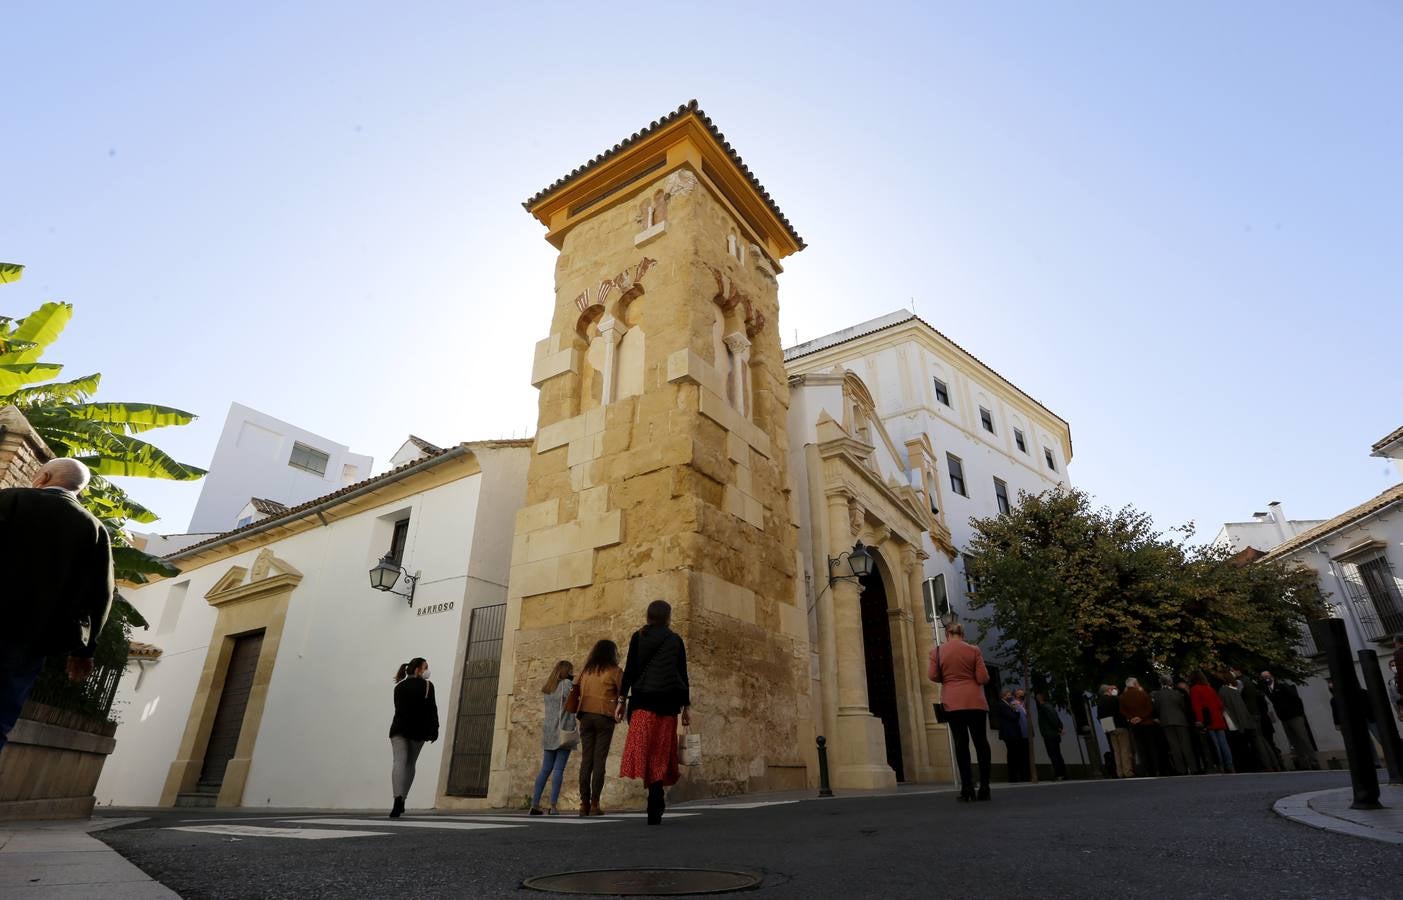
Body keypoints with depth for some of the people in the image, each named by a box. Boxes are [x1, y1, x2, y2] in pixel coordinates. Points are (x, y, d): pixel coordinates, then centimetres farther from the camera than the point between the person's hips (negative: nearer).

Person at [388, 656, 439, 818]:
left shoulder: (399, 686, 13)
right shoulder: (427, 685, -2)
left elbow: (399, 708, 17)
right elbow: (432, 709, -8)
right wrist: (434, 730, -3)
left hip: (399, 729, 2)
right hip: (418, 730, -2)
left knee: (399, 762, -9)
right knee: (410, 764, 13)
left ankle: (398, 797, -29)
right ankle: (402, 801, 16)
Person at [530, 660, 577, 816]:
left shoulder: (546, 688, 17)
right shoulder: (566, 684, -4)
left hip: (548, 732, 6)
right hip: (563, 731, -6)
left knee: (545, 769, 10)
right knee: (559, 769, -6)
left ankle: (535, 805, 8)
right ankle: (553, 806, -10)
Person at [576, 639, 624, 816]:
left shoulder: (585, 670, 13)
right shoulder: (614, 671, 0)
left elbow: (577, 692, 12)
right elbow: (622, 694, -5)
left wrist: (578, 712, 15)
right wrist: (620, 712, 2)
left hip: (586, 716, 4)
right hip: (604, 717, -4)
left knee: (586, 760, 5)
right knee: (599, 761, -2)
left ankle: (584, 803, 4)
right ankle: (594, 804, -4)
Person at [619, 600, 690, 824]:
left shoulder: (638, 637, 8)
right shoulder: (675, 640, 6)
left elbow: (630, 670, 4)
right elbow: (682, 674, 4)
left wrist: (622, 698, 8)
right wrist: (687, 707, 9)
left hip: (642, 701, 0)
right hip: (667, 703, 0)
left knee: (642, 746, -7)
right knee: (660, 751, 6)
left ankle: (656, 798, -26)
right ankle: (654, 810, 4)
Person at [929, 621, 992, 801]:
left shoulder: (937, 651, 2)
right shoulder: (973, 650, 0)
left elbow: (933, 676, -1)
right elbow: (983, 678, -3)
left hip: (952, 703, 0)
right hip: (975, 701, 0)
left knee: (961, 743, 2)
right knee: (981, 742, 8)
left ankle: (967, 788, 0)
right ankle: (984, 787, 6)